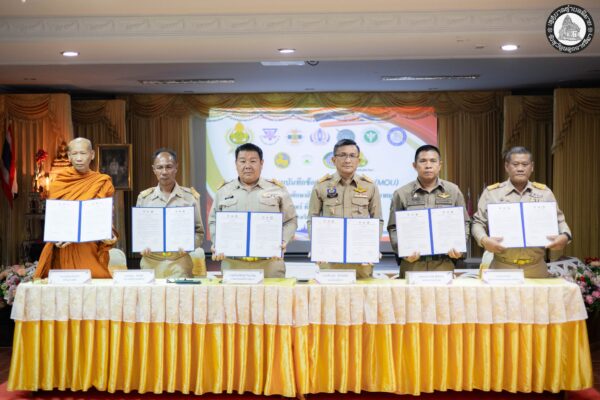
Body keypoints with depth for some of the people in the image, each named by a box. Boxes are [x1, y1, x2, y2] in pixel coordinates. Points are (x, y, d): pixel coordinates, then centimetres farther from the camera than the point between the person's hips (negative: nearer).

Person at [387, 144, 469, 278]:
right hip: (412, 263, -1)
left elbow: (463, 224, 13)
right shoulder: (402, 194, 5)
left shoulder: (453, 191, 10)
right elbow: (394, 228, 4)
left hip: (445, 263, 1)